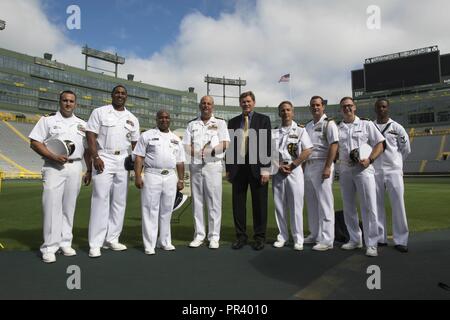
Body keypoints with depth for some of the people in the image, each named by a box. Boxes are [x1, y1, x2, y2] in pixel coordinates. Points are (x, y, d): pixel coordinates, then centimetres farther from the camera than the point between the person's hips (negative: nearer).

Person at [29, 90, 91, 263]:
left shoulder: (82, 124, 16)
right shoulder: (47, 120, 6)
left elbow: (87, 149, 16)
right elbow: (35, 142, -1)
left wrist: (89, 170, 10)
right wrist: (54, 156, -14)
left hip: (75, 167, 3)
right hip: (54, 167, -3)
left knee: (69, 207, 6)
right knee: (52, 206, -7)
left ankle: (65, 243, 15)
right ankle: (49, 248, -1)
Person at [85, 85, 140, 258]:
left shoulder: (132, 119, 14)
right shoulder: (99, 112, 3)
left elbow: (135, 143, 16)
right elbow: (91, 135, -4)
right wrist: (95, 157, -14)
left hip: (123, 162, 5)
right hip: (104, 160, -4)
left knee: (119, 202, 6)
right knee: (101, 200, -7)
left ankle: (112, 239, 16)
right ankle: (95, 244, -1)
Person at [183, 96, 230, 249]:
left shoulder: (220, 122, 9)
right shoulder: (192, 124, 16)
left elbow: (225, 144, -3)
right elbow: (186, 146, 7)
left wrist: (210, 151, -18)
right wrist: (198, 152, -14)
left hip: (213, 165, -2)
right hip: (195, 166, 3)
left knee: (214, 201, -2)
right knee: (197, 201, 6)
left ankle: (214, 236, 6)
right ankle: (199, 235, 14)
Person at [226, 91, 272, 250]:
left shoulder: (263, 119, 4)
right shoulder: (233, 122, 14)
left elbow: (267, 145, -2)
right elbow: (230, 146, 13)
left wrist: (265, 169, -10)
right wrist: (228, 168, 8)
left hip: (257, 167, -3)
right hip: (238, 167, 3)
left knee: (259, 204, 4)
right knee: (238, 203, 7)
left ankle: (259, 237, 17)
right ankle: (241, 236, 19)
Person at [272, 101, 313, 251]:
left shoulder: (300, 130, 5)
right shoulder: (273, 133, 12)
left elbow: (307, 151, -5)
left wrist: (291, 166, -9)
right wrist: (279, 166, -7)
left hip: (295, 171, -3)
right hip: (277, 172, 3)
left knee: (296, 206, -1)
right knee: (279, 205, 6)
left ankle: (298, 239, 7)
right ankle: (282, 236, 17)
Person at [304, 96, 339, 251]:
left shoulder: (329, 123, -4)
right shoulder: (308, 125, 18)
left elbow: (334, 145, -13)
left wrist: (327, 167, -20)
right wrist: (303, 165, 12)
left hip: (322, 165, -8)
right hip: (308, 166, 8)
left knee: (325, 203, -5)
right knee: (311, 203, 13)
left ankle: (327, 240, 2)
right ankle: (314, 235, 24)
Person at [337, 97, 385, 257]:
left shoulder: (366, 124, 9)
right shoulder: (337, 128, 14)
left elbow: (379, 144, 6)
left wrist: (370, 160, -10)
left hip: (363, 169, -3)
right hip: (344, 170, 3)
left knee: (369, 207, -6)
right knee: (348, 207, 9)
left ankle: (371, 244, 2)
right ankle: (355, 240, 22)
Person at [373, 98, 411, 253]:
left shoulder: (396, 127, 5)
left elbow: (406, 148, 12)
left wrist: (395, 161, 13)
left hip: (393, 171, -1)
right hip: (374, 171, 1)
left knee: (398, 205, -3)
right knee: (377, 205, 6)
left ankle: (400, 240, 6)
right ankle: (380, 238, 16)